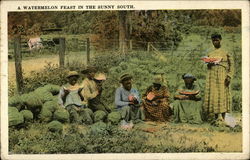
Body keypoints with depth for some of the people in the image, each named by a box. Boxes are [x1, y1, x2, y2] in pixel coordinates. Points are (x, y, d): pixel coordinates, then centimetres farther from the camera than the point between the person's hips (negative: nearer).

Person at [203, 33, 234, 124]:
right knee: (212, 95, -5)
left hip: (222, 75, -4)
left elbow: (231, 65, 2)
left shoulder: (225, 52, 7)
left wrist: (229, 76, -11)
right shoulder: (210, 54, 19)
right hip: (212, 75, 4)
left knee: (223, 94, -10)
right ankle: (216, 117, -5)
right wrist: (209, 64, -3)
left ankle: (222, 116, -11)